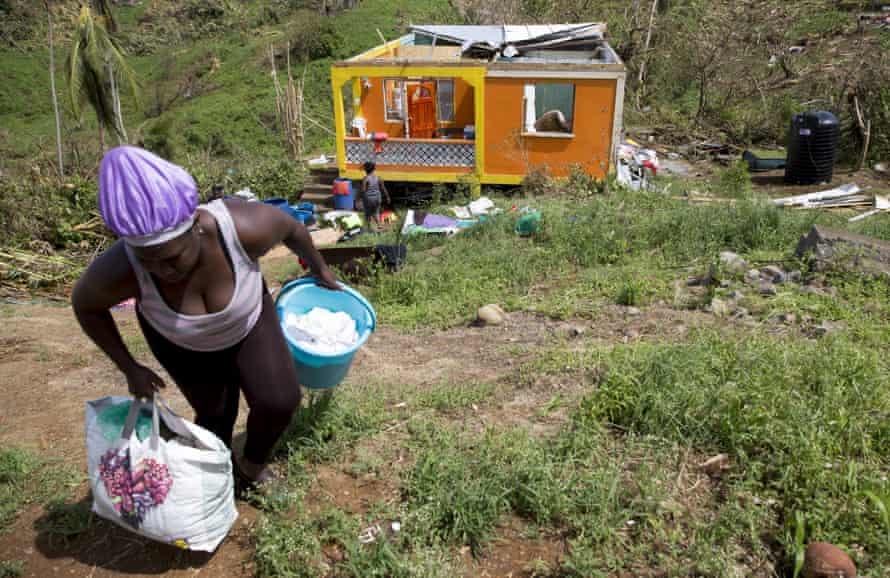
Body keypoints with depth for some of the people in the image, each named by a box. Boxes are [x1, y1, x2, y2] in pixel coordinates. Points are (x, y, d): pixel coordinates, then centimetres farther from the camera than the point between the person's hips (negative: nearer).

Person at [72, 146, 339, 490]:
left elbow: (290, 226, -17)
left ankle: (252, 466, 25)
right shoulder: (121, 270, -38)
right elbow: (85, 304, -14)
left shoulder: (244, 228, -41)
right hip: (178, 338, 0)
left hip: (247, 319, 1)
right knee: (216, 413, 7)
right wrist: (129, 368, -11)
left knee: (279, 402, -8)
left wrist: (320, 270, 1)